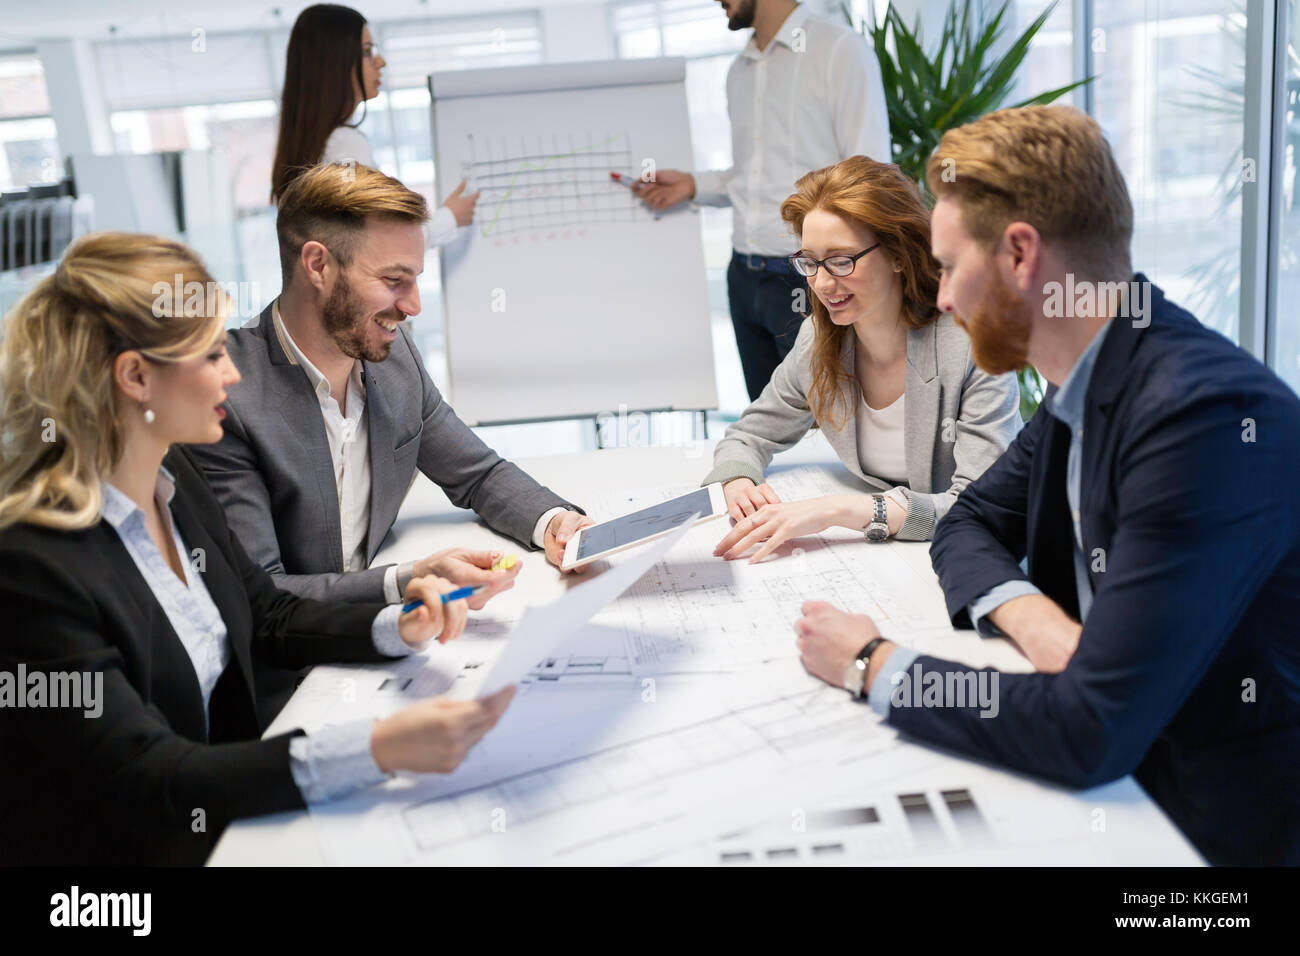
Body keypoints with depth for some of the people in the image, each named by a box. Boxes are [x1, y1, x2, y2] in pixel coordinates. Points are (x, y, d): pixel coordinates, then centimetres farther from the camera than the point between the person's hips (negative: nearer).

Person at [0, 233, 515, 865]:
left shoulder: (175, 476, 1)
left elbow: (270, 616, 12)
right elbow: (147, 780, -26)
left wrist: (397, 627, -8)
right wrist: (377, 750, -36)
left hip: (222, 815, 7)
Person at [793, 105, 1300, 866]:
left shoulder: (1207, 414, -27)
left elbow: (1089, 731, -29)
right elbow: (969, 525, 9)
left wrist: (872, 665, -17)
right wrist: (1029, 614, -12)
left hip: (1221, 826, -6)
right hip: (1119, 778, 7)